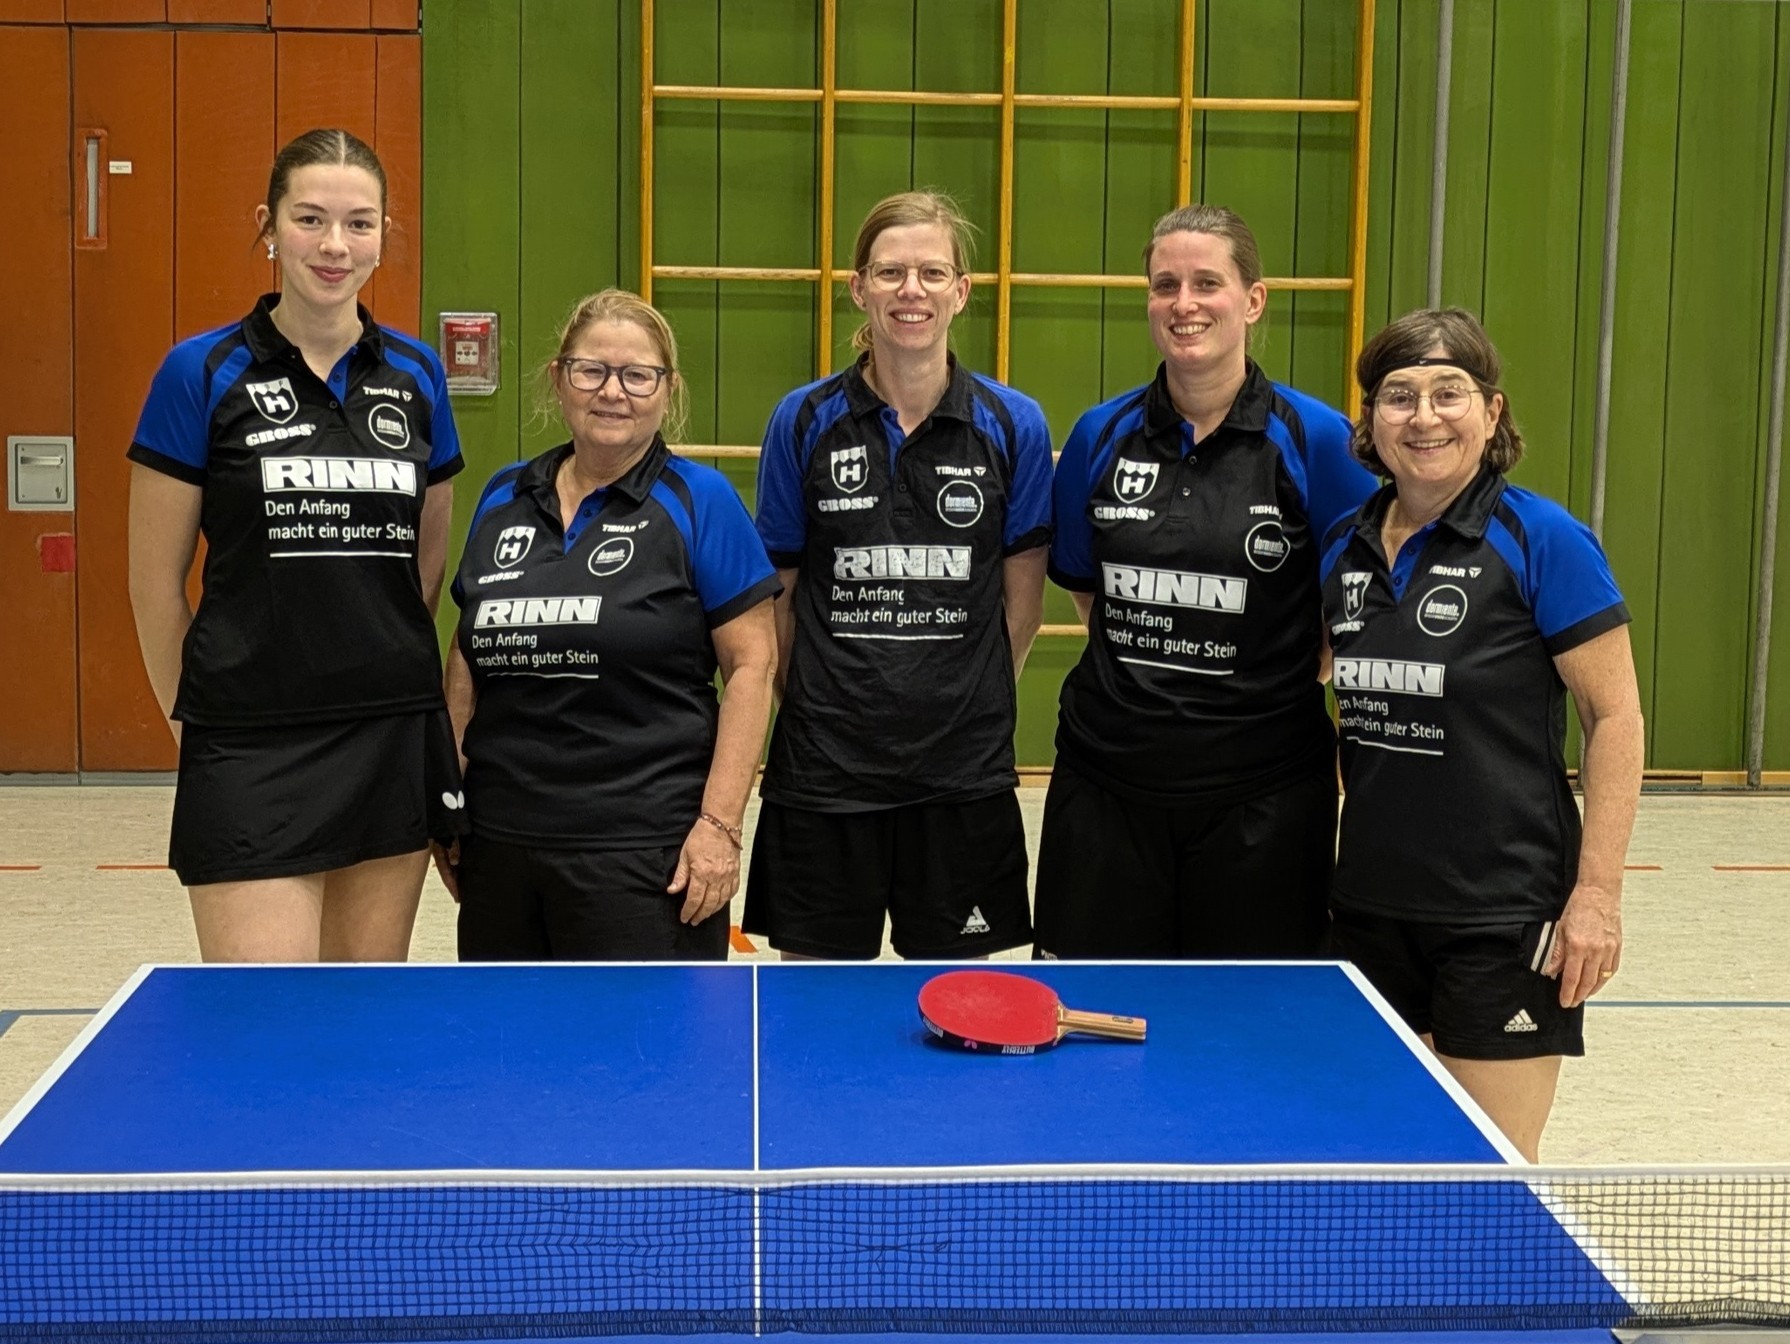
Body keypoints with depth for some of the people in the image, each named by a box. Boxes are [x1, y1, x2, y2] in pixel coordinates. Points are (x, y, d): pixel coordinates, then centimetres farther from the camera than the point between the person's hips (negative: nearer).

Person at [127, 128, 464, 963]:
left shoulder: (416, 374, 7)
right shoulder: (202, 374, -4)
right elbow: (156, 582, 1)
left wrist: (384, 678, 15)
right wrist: (197, 720, 6)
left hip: (396, 740, 4)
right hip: (253, 758, -4)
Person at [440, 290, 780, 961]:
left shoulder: (700, 501, -4)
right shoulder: (504, 497, 11)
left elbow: (751, 666, -7)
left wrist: (719, 822, -13)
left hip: (643, 854, -5)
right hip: (499, 842, 5)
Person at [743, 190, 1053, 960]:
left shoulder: (1014, 426, -1)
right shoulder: (804, 422, -1)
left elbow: (1023, 593, 5)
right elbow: (777, 587, 6)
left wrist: (975, 703, 5)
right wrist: (804, 700, 6)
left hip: (963, 769, 0)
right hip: (825, 761, 0)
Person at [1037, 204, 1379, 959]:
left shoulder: (1316, 439, -7)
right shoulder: (1101, 435, 4)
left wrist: (1279, 686, -4)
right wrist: (1151, 668, 6)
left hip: (1260, 790, -2)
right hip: (1107, 776, 3)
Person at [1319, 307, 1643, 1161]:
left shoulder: (1542, 542, -9)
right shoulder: (1345, 549, 7)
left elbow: (1616, 717, -9)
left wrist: (1598, 893, -14)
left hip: (1504, 919, -5)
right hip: (1372, 906, 5)